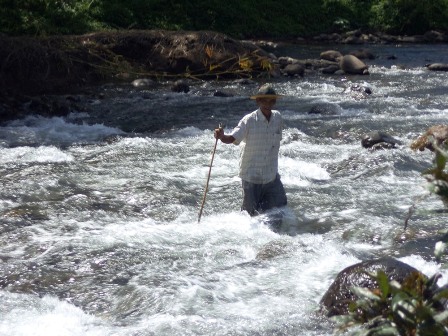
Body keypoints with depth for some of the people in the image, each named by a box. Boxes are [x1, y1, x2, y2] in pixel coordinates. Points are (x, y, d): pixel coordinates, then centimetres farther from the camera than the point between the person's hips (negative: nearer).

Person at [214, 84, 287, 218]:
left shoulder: (277, 117, 0)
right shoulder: (249, 120, -15)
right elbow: (232, 138, -26)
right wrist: (221, 136, -47)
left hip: (272, 175, 5)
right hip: (251, 175, -5)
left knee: (281, 206, 14)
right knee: (251, 212, 3)